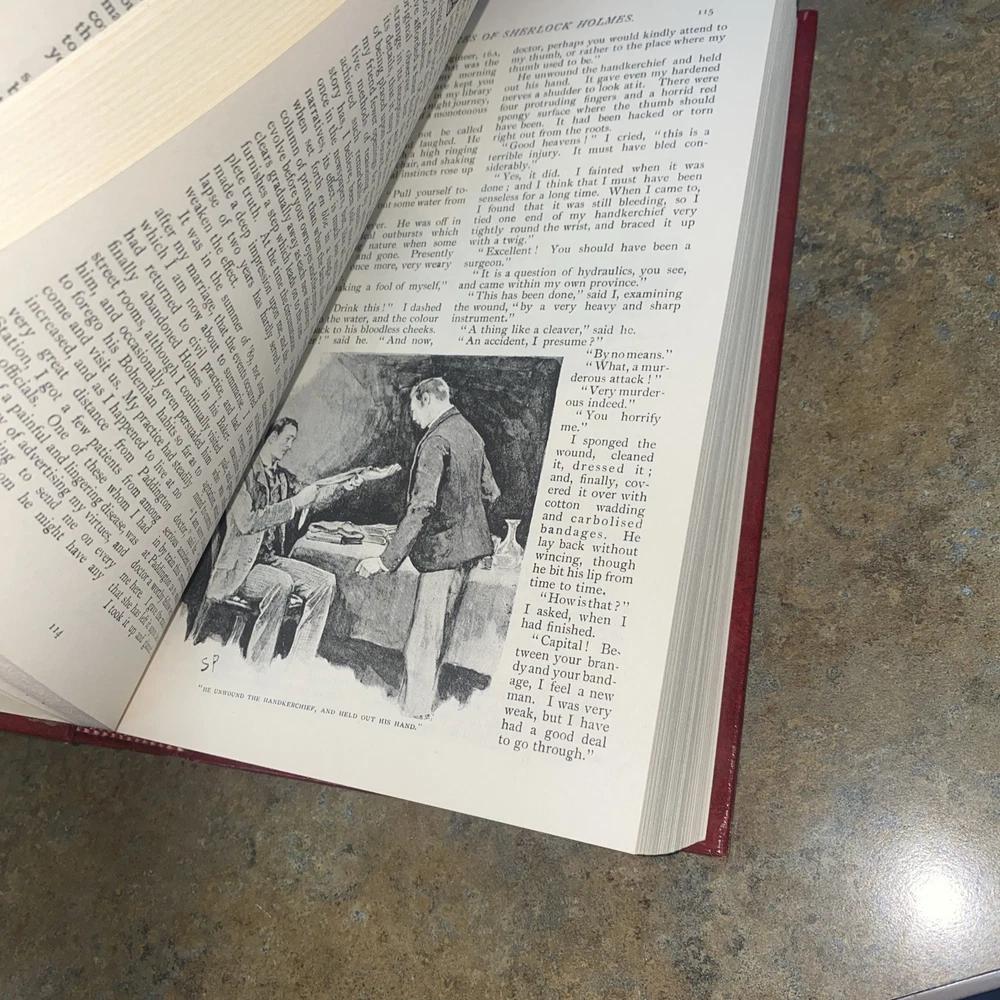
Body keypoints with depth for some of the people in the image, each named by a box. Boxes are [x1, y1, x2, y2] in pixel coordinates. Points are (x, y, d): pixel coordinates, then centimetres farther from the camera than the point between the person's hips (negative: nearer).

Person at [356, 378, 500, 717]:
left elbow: (421, 506, -27)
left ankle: (415, 711, 9)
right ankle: (424, 700, 33)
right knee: (439, 631, 20)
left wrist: (387, 559, -27)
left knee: (422, 641, 0)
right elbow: (490, 492, 18)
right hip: (468, 544, 10)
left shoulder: (436, 441, -18)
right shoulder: (471, 434, 10)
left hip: (443, 548, -10)